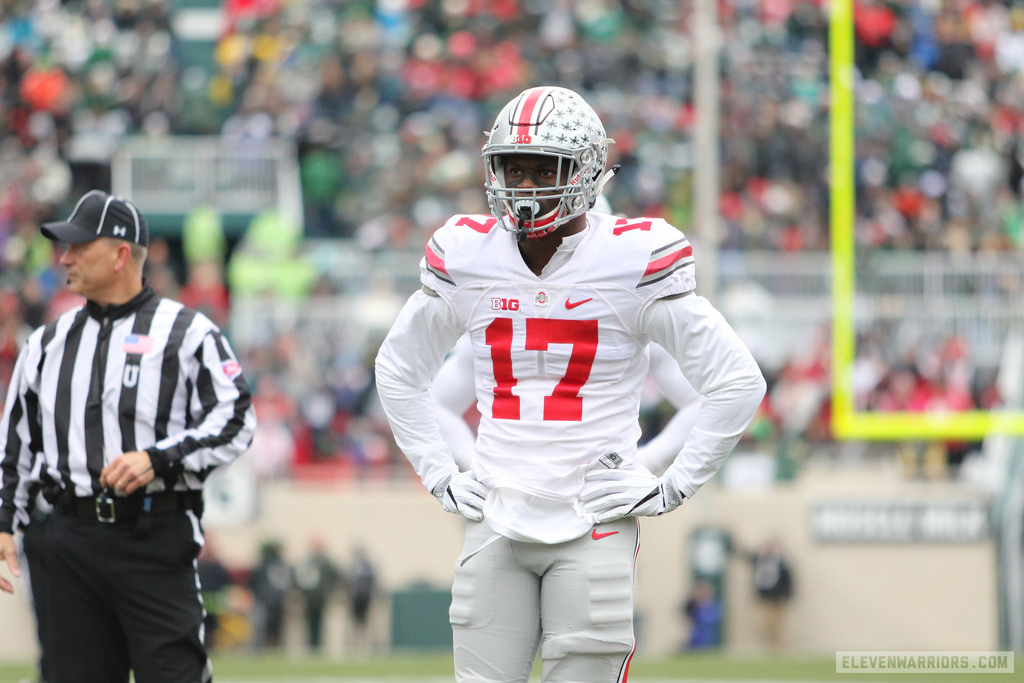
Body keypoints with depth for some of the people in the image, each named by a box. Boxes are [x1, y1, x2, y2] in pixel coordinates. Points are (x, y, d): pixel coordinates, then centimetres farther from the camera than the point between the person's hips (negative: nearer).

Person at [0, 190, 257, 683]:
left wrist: (156, 458, -16)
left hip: (157, 537, -5)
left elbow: (236, 421, -5)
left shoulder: (187, 333, 1)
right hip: (72, 544, 5)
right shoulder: (48, 343, 16)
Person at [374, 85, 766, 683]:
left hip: (593, 528, -3)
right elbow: (399, 371, 23)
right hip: (498, 522, 3)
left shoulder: (632, 261, -6)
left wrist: (674, 487, -3)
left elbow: (738, 381, -1)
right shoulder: (467, 258, 5)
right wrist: (439, 475, 13)